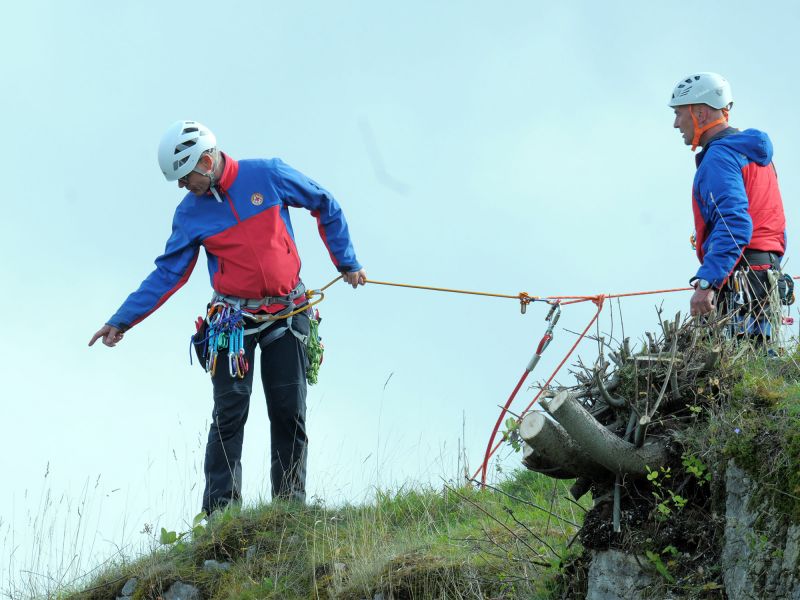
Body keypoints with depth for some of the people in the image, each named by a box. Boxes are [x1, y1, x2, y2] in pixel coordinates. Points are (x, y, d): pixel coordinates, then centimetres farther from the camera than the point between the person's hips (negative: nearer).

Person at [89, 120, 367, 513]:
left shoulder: (268, 176, -5)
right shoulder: (190, 214, 1)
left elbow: (326, 207, 8)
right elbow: (167, 274, 5)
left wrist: (347, 262, 10)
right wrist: (121, 321, 0)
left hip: (287, 314, 0)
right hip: (233, 320, 1)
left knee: (289, 411, -1)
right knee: (230, 412, -8)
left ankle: (291, 504, 7)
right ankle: (220, 510, -7)